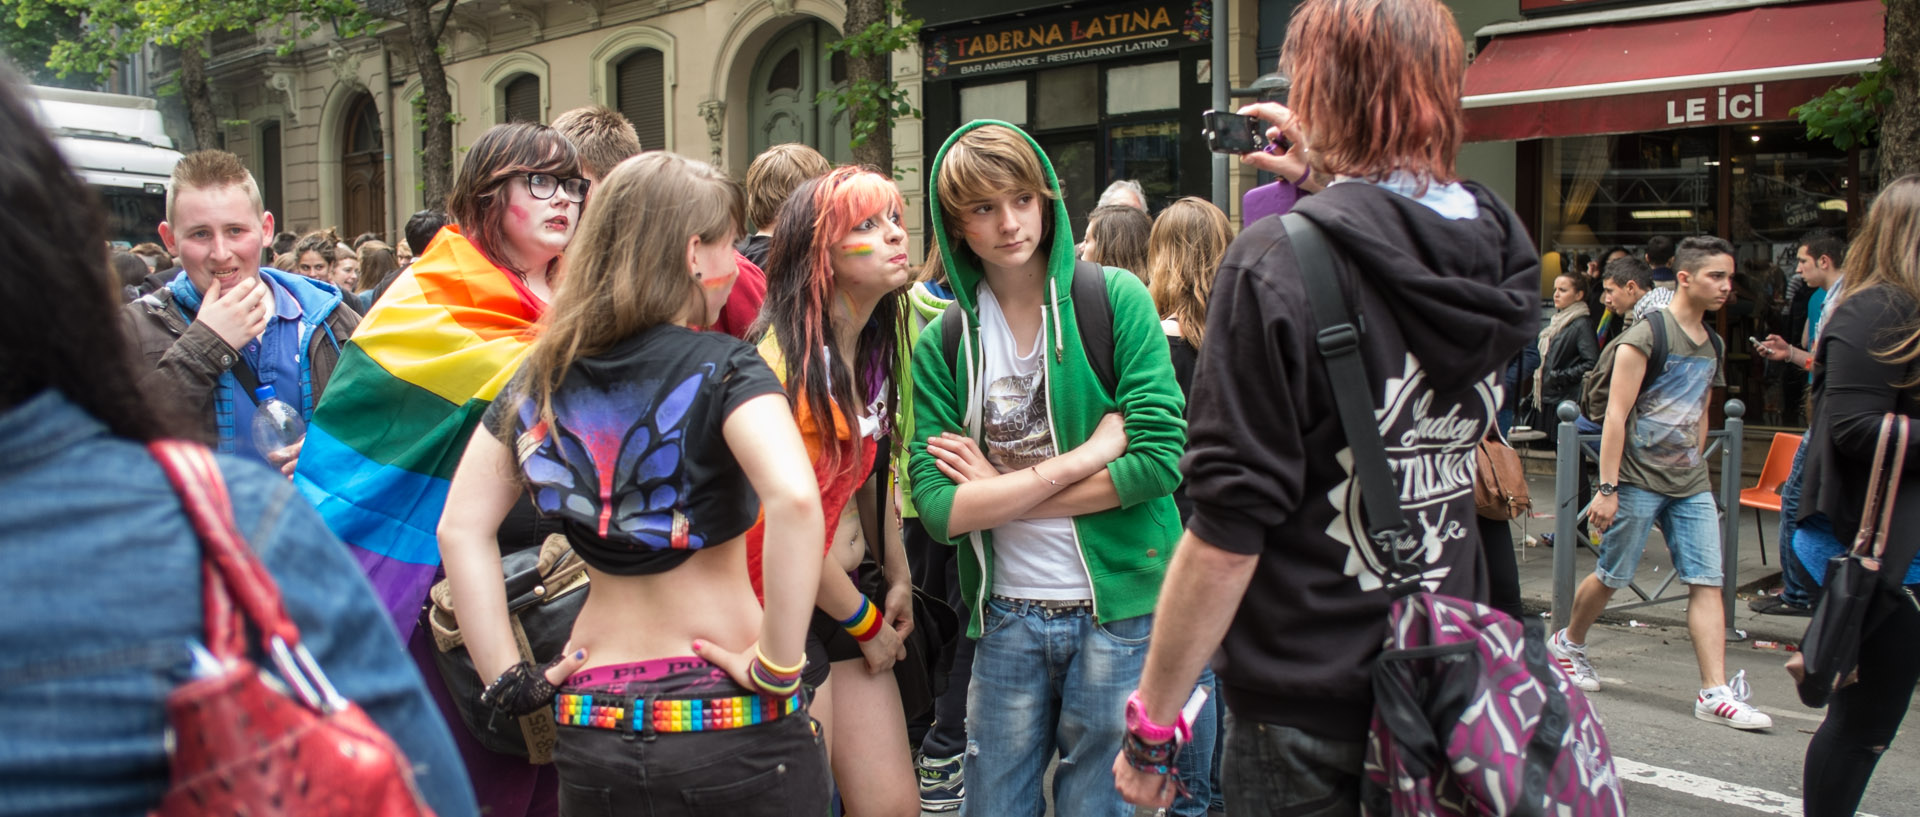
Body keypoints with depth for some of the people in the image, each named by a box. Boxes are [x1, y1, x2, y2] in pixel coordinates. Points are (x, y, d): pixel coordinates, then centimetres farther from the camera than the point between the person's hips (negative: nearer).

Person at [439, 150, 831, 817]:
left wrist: (507, 677, 3)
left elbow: (461, 529, 1)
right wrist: (779, 666, -20)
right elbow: (794, 500, -29)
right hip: (731, 727, -4)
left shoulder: (543, 376, 4)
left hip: (590, 727, 5)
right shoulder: (723, 367, -12)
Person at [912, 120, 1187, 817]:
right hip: (1007, 620, 2)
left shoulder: (1115, 300, -6)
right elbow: (938, 509, -9)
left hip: (1119, 608, -2)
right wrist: (1086, 454, -16)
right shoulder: (942, 345, 1)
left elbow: (1159, 459, -15)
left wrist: (998, 488, -10)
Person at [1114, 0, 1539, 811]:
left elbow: (1228, 529, -23)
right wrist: (1329, 175, 22)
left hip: (1308, 716, -6)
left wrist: (1150, 719, -14)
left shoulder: (1278, 261, -21)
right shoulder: (1502, 249, -2)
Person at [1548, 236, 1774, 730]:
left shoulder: (1712, 344, 12)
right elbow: (1616, 413, -15)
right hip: (1638, 480, -6)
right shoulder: (1648, 334, -11)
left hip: (1690, 485, 6)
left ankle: (1715, 693, -4)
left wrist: (1694, 471, 19)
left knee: (1707, 582, -3)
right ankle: (1568, 643, 31)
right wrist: (1607, 488, -18)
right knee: (1612, 576, 5)